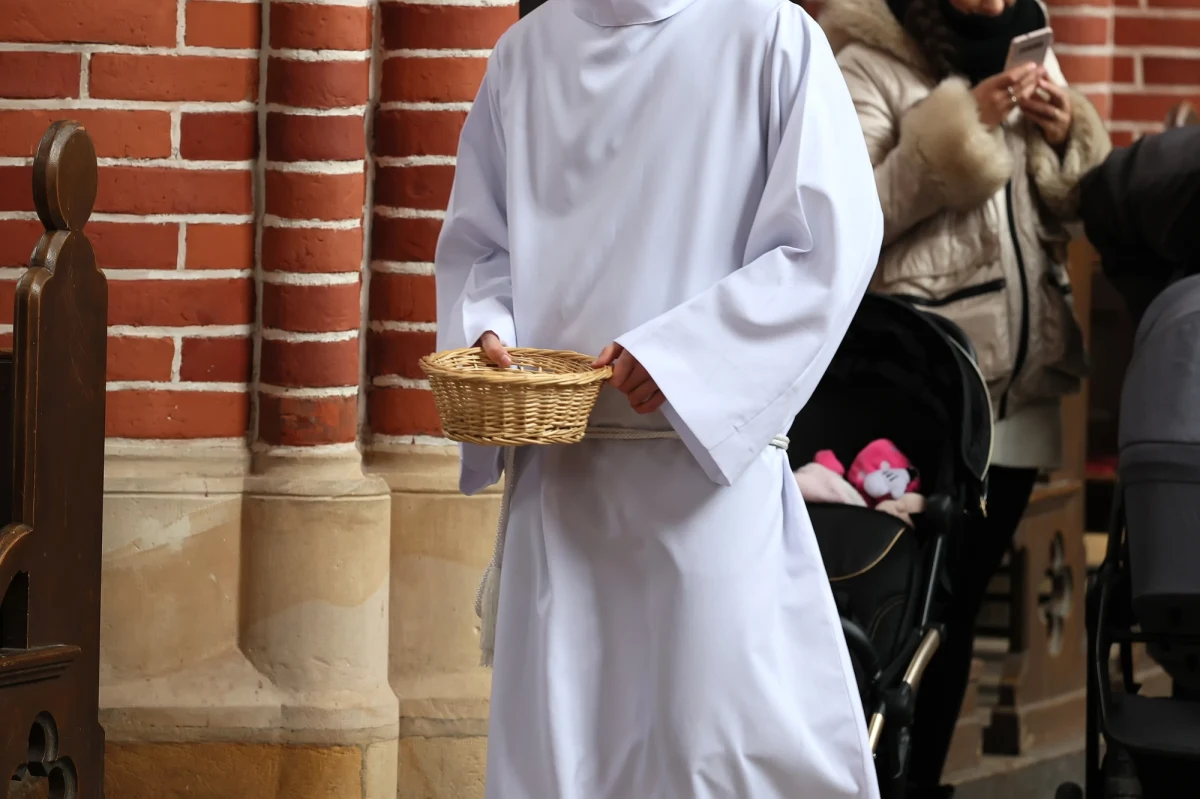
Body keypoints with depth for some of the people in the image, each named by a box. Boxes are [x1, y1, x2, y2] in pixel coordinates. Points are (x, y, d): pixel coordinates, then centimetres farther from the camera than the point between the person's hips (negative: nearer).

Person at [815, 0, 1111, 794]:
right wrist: (962, 131, -21)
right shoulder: (870, 65, -7)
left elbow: (1073, 207, 18)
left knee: (961, 602, 11)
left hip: (1021, 389, 6)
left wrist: (1067, 141, -3)